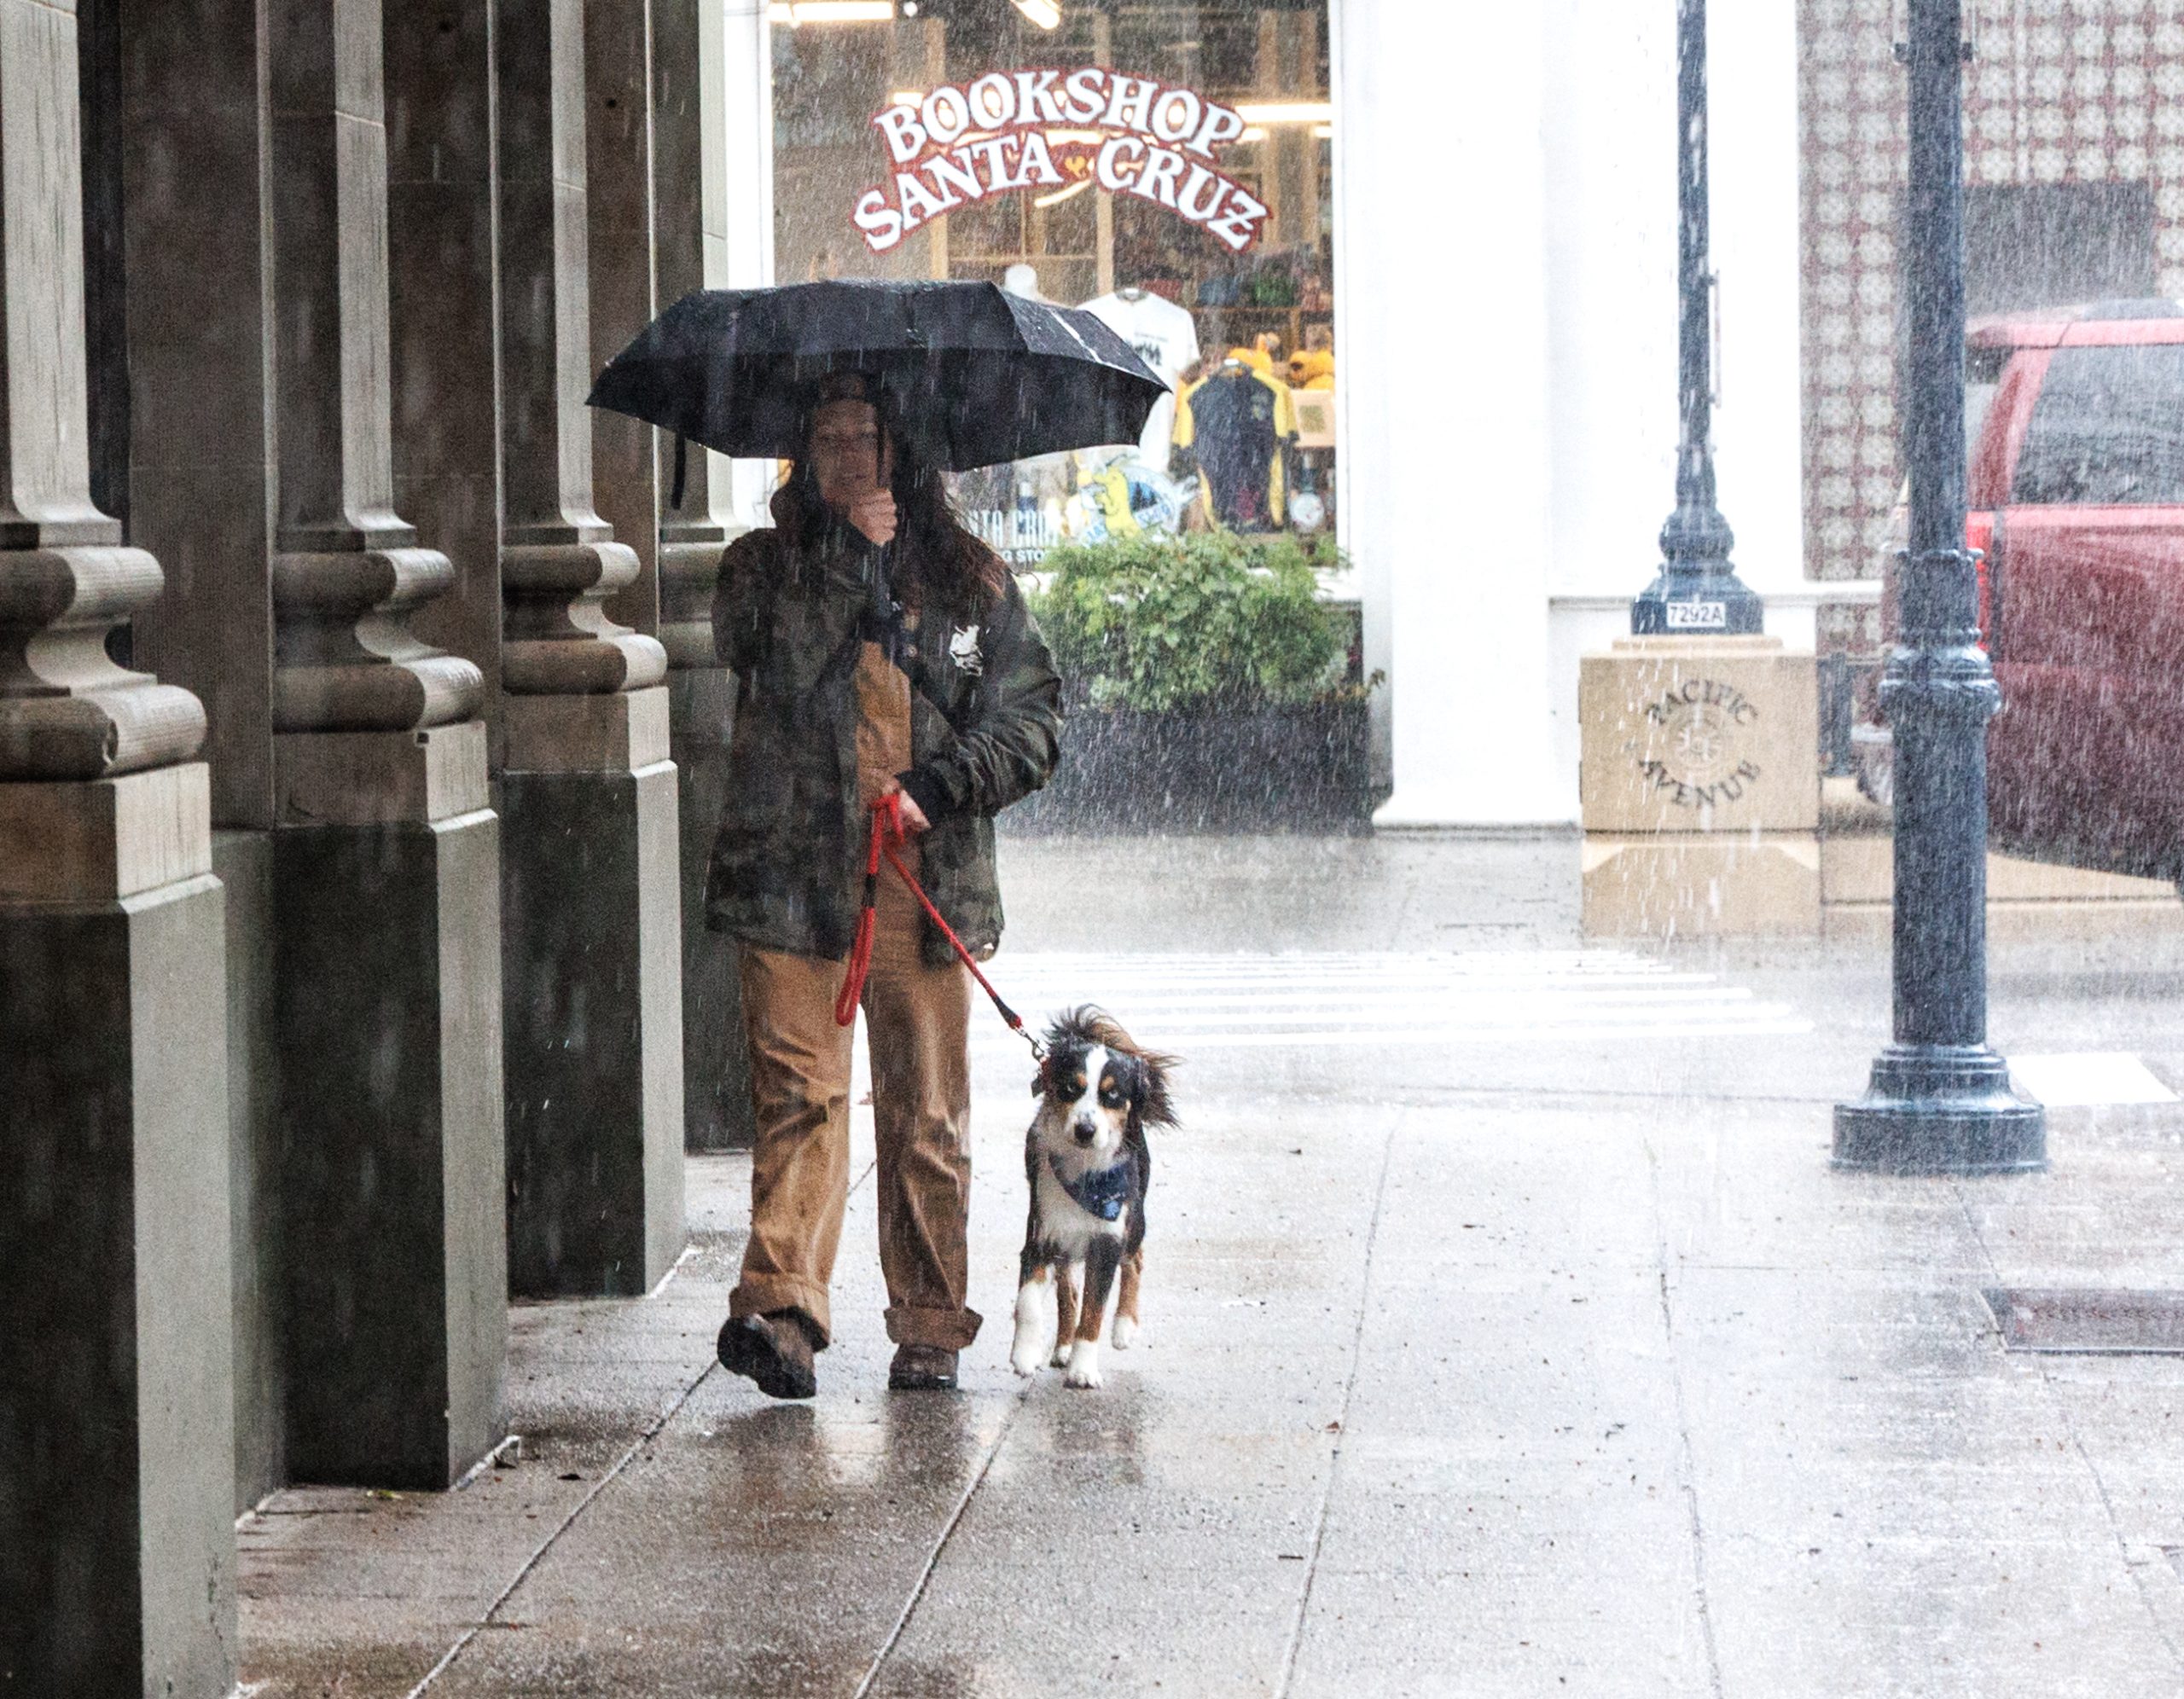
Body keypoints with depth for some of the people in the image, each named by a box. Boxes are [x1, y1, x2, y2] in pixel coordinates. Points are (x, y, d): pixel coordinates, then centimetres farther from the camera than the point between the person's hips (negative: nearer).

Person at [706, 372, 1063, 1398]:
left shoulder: (971, 582, 12)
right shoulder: (768, 565, 11)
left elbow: (1033, 719, 8)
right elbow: (763, 647, -11)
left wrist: (938, 787, -7)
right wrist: (849, 551, -10)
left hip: (928, 887, 1)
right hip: (792, 882, -1)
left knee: (928, 1116, 4)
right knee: (799, 1093, -12)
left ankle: (929, 1330, 14)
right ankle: (780, 1305, -20)